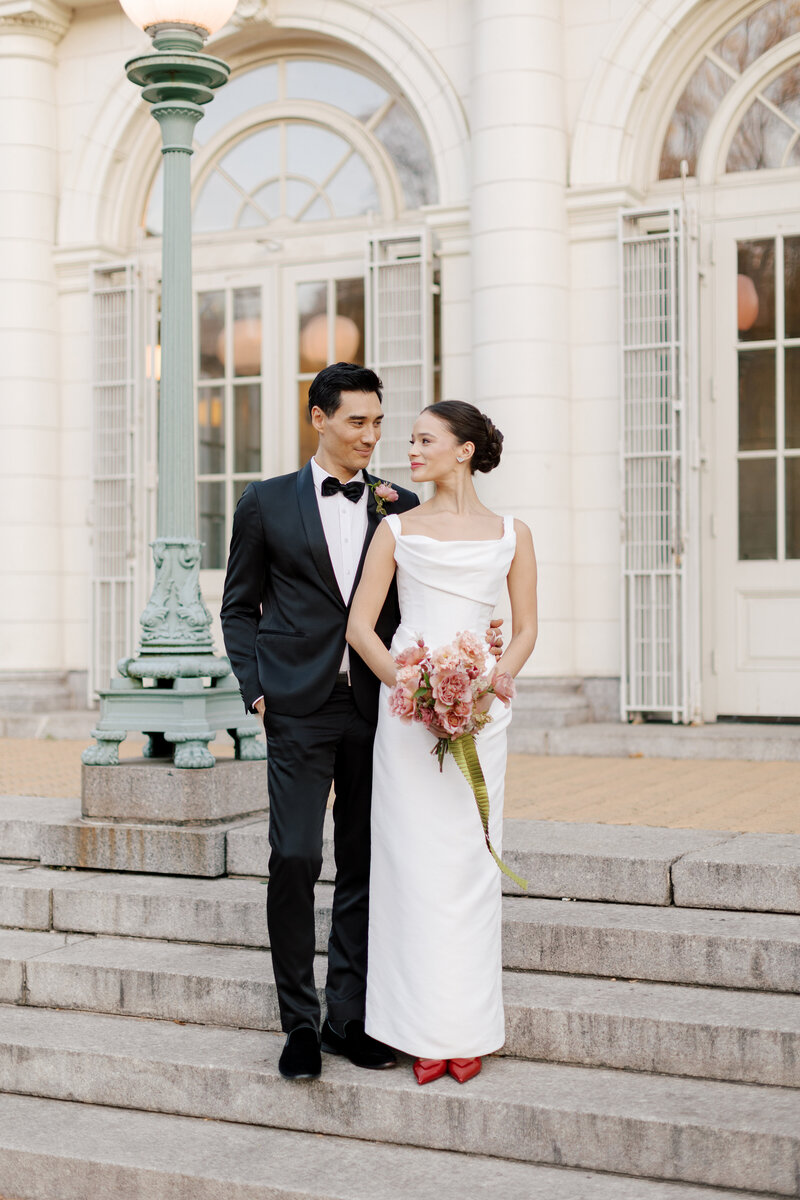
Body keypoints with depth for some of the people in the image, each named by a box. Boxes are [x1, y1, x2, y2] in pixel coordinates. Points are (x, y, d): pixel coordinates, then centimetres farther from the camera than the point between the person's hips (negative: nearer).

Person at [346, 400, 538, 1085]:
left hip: (481, 706, 0)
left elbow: (526, 630, 8)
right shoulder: (397, 530, 8)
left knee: (470, 860, 2)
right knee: (414, 858, 0)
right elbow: (360, 625, 3)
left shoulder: (511, 534, 8)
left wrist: (489, 686, -9)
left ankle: (470, 1030, 13)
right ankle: (425, 1031, 9)